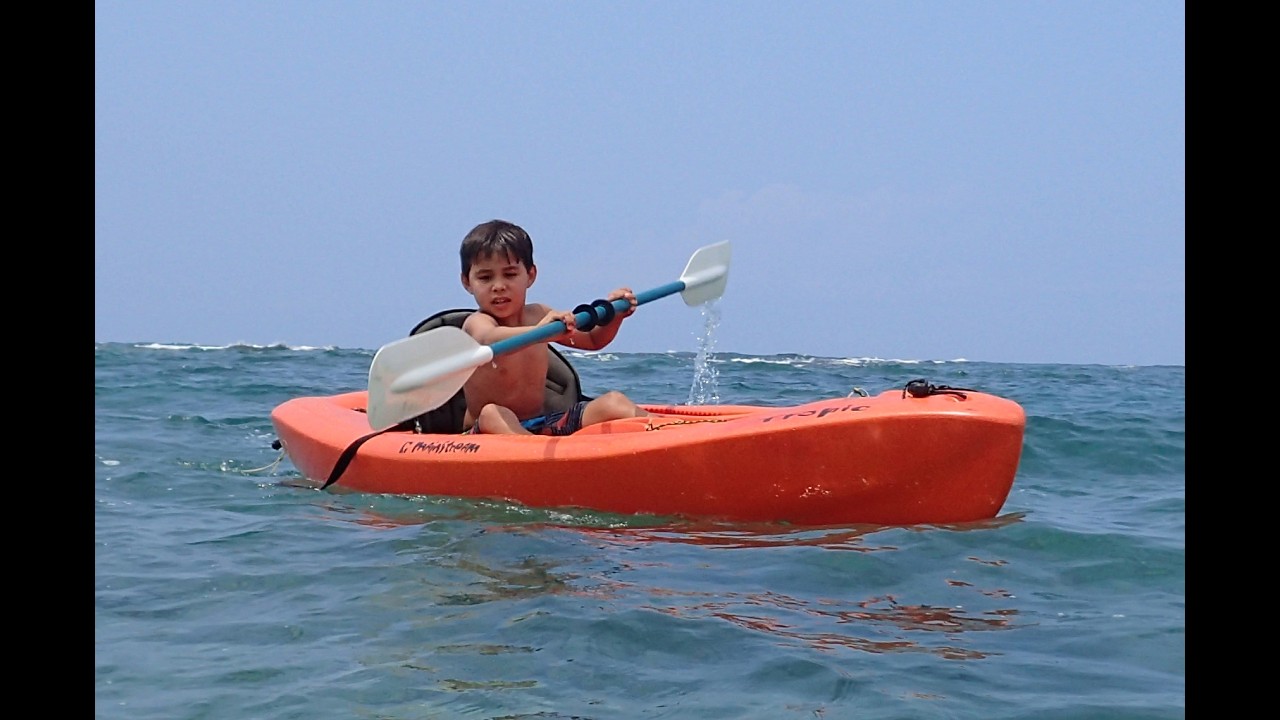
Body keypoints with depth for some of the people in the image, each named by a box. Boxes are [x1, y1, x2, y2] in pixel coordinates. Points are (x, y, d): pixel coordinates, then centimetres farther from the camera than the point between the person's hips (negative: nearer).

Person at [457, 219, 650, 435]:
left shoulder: (538, 315, 9)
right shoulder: (476, 323, -11)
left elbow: (593, 339, 21)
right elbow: (489, 340, -38)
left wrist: (614, 314, -1)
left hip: (543, 425, 7)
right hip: (490, 436, -6)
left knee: (612, 402, -7)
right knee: (493, 414, -40)